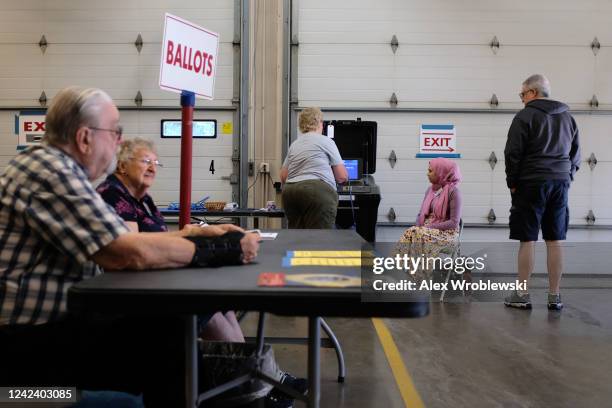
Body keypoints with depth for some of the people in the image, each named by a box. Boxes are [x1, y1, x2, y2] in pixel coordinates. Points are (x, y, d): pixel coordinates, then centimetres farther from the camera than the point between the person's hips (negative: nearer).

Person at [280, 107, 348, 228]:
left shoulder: (294, 144, 22)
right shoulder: (326, 141, 5)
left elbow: (283, 177, 23)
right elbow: (343, 177, 6)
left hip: (290, 191, 6)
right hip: (317, 191, -6)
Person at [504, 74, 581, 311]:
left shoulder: (526, 116, -6)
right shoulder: (567, 117, 15)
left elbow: (513, 153, -10)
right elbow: (576, 156, 18)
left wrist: (512, 182, -1)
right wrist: (566, 179, 19)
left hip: (531, 184, -5)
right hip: (560, 184, 6)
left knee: (527, 240, -1)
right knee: (555, 241, 7)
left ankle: (522, 295, 4)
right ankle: (554, 296, 11)